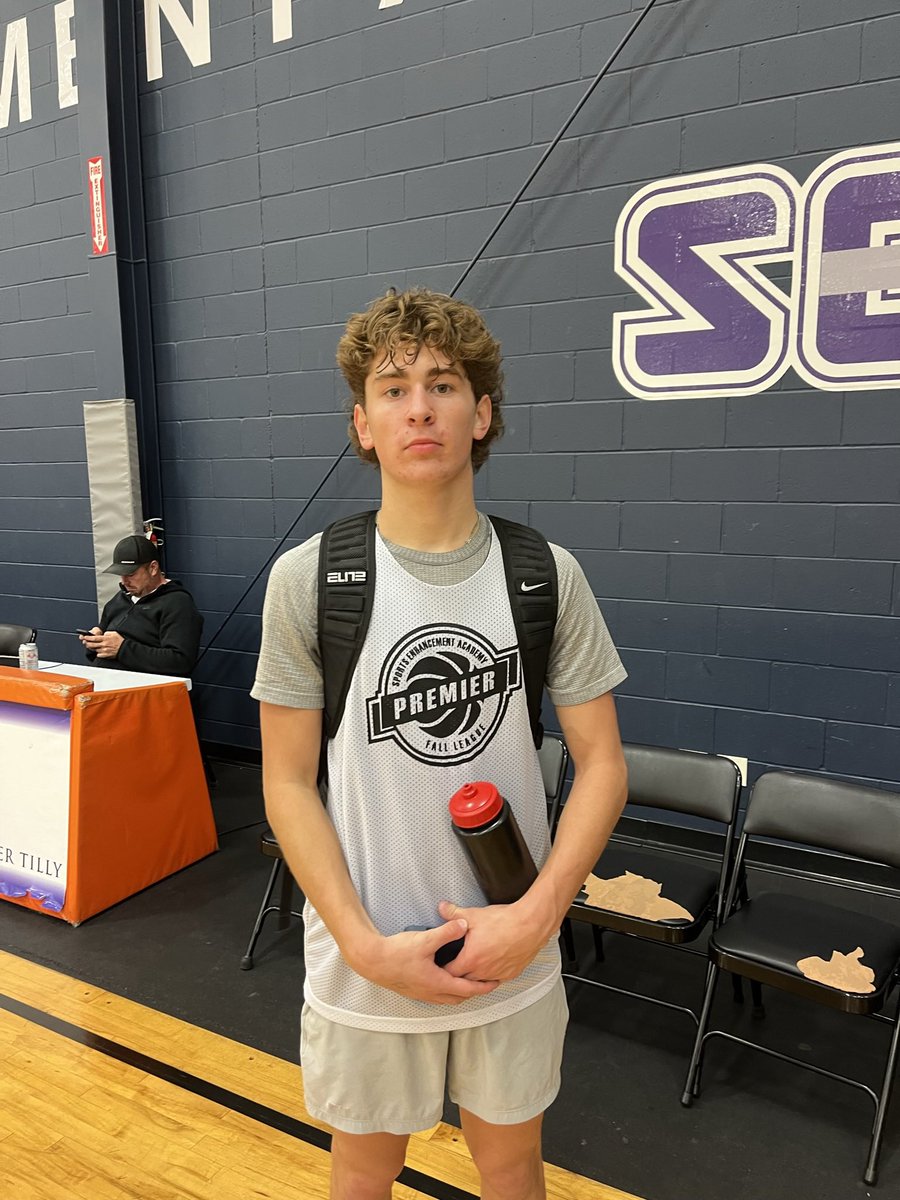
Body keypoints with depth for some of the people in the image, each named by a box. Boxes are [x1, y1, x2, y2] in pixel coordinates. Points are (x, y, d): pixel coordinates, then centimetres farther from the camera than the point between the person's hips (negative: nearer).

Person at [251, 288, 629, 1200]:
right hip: (363, 958, -1)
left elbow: (601, 764, -3)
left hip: (514, 955, 1)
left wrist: (535, 914, -13)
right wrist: (366, 945, -14)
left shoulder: (548, 575, -7)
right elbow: (288, 781, -7)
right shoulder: (307, 578, -10)